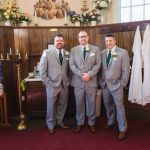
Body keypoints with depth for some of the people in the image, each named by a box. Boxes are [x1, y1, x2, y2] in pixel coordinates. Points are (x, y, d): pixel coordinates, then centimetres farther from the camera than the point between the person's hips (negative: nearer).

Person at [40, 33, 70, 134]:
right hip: (52, 84, -3)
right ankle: (51, 125, 23)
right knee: (51, 105, 6)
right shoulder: (47, 52, -3)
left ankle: (60, 121, 32)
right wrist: (46, 82, -9)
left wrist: (69, 80, 1)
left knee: (62, 104, 12)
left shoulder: (67, 53, 6)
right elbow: (42, 69, -4)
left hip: (65, 84, 3)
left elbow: (69, 68, 11)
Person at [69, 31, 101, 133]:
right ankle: (80, 123, 24)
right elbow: (72, 65, -2)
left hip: (91, 81, 0)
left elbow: (98, 64, -2)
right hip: (78, 81, 1)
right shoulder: (74, 50, 6)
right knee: (79, 103, 8)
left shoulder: (95, 49, 5)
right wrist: (81, 74, -14)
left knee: (91, 103, 8)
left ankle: (91, 123, 24)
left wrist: (89, 74, -15)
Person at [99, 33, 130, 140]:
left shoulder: (123, 52, -7)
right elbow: (100, 68, 9)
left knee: (119, 107, 2)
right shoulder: (102, 53, 4)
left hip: (116, 85, -4)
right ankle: (111, 122, 37)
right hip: (104, 84, 4)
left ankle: (123, 130, 13)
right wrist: (101, 81, 3)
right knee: (108, 105, 16)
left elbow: (126, 70, -7)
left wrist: (122, 84, -9)